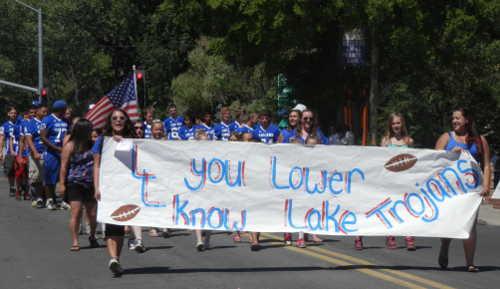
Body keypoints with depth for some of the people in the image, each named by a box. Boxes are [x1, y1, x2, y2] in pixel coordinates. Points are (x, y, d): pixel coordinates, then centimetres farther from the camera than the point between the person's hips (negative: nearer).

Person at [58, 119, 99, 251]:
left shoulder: (91, 145, 9)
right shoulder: (70, 146, -6)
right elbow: (64, 166, -7)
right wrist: (62, 184, -12)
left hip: (90, 184, 5)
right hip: (75, 183, -5)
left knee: (93, 213, 6)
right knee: (76, 212, -9)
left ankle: (92, 237, 29)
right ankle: (75, 242, -3)